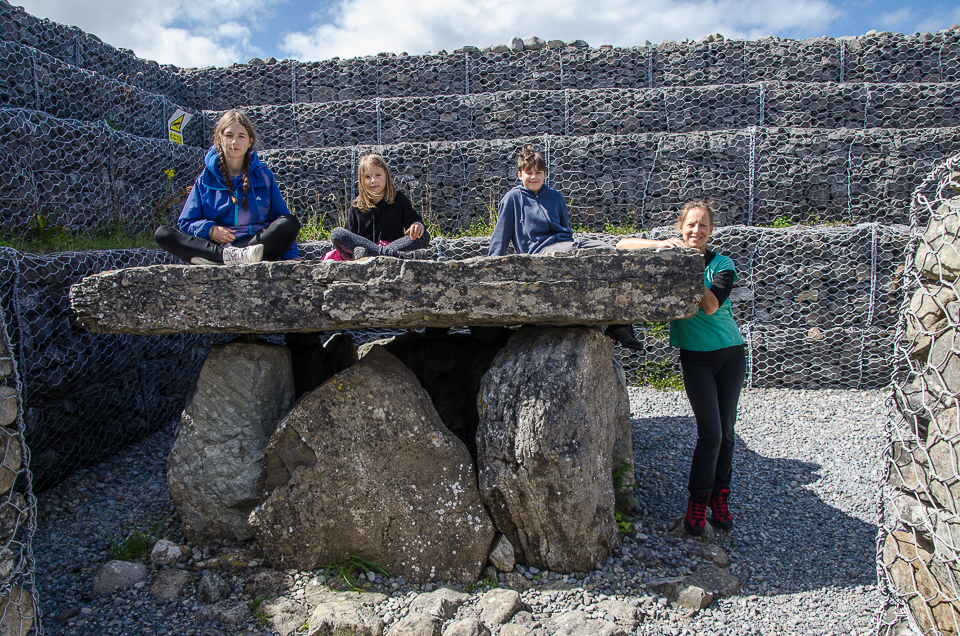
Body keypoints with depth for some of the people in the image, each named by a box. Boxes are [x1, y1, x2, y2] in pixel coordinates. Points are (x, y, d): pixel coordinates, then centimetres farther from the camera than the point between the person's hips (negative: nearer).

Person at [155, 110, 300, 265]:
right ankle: (227, 254, -42)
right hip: (212, 245, 1)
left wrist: (291, 255, -6)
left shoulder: (263, 176, 13)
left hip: (256, 243, 0)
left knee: (290, 223, -27)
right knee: (162, 233, -19)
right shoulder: (205, 179, 12)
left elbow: (284, 219, 10)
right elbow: (186, 222, 10)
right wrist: (209, 230, -12)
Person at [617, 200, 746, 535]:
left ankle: (720, 495, 25)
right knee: (710, 432, -8)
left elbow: (710, 306, -20)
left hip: (731, 354, 2)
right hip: (696, 357, -1)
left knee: (725, 430, 8)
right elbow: (622, 245, -12)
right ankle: (698, 498, 10)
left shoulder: (722, 265, -3)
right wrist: (660, 244, -24)